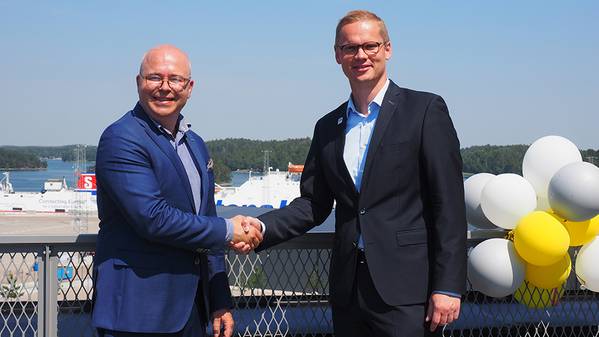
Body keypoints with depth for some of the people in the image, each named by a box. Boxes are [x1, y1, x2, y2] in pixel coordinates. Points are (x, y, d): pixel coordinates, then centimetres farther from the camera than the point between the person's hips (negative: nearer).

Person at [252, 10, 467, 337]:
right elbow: (313, 203, 12)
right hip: (348, 290, 5)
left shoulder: (425, 110, -2)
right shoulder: (328, 127, 14)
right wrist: (260, 228, -6)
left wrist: (447, 286, -12)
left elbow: (449, 205, -6)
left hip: (405, 290, -5)